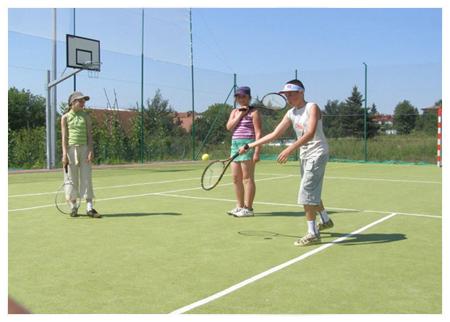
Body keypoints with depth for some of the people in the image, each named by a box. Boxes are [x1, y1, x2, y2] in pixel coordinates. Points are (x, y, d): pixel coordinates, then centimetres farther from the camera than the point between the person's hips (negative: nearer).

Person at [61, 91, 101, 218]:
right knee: (72, 179, 4)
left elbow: (89, 135, 5)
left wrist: (91, 151, -6)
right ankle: (73, 207, 14)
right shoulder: (65, 117, 4)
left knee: (86, 178, 0)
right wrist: (64, 154, -10)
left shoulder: (86, 116, 9)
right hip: (71, 149, -1)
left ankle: (89, 208, 2)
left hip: (84, 149, 1)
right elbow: (64, 136, -1)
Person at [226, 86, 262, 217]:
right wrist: (240, 115, -5)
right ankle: (240, 206, 19)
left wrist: (257, 152, -17)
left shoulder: (254, 112, -3)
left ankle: (248, 208, -1)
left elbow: (258, 133, -9)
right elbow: (229, 127, 2)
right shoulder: (234, 112, 17)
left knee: (247, 178, -6)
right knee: (236, 178, 9)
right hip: (235, 144, 7)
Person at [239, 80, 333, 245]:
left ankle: (313, 233, -4)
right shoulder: (291, 114, 7)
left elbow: (310, 133, -28)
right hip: (304, 156, 8)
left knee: (306, 193, -12)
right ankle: (325, 221, 41)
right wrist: (249, 146, 3)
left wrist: (290, 149, -38)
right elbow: (274, 134, 7)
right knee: (312, 192, 19)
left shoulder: (312, 107, -13)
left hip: (317, 153, -8)